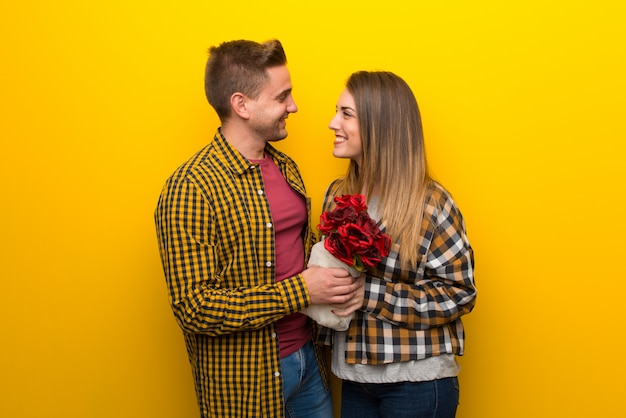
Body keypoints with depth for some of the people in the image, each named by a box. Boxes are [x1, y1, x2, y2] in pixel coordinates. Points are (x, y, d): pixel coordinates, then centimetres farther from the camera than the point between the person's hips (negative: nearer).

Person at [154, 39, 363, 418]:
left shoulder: (286, 167, 6)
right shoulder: (191, 189, -20)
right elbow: (193, 307, -22)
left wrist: (333, 281, -4)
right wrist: (302, 291, -23)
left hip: (307, 357, 7)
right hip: (246, 380, -7)